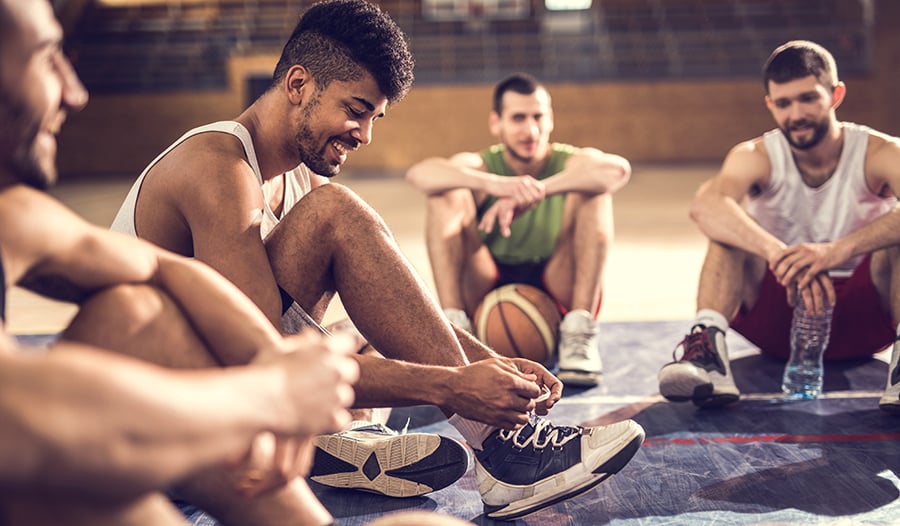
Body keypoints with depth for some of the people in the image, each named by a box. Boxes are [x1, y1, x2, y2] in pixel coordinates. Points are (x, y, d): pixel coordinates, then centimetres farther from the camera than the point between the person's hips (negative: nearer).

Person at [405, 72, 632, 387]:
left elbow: (619, 170, -31)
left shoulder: (569, 163, -5)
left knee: (592, 191, -20)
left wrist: (537, 191, -42)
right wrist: (494, 184, -45)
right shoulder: (482, 166, -4)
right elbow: (418, 174, -27)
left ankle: (579, 333, -26)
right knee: (446, 196, -16)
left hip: (560, 294, 0)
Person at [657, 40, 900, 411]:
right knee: (730, 226, -22)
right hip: (780, 315, 1)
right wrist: (780, 254, -49)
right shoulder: (757, 157, -10)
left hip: (861, 315, 0)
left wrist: (838, 250, -50)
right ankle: (708, 347, -40)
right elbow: (705, 206, -34)